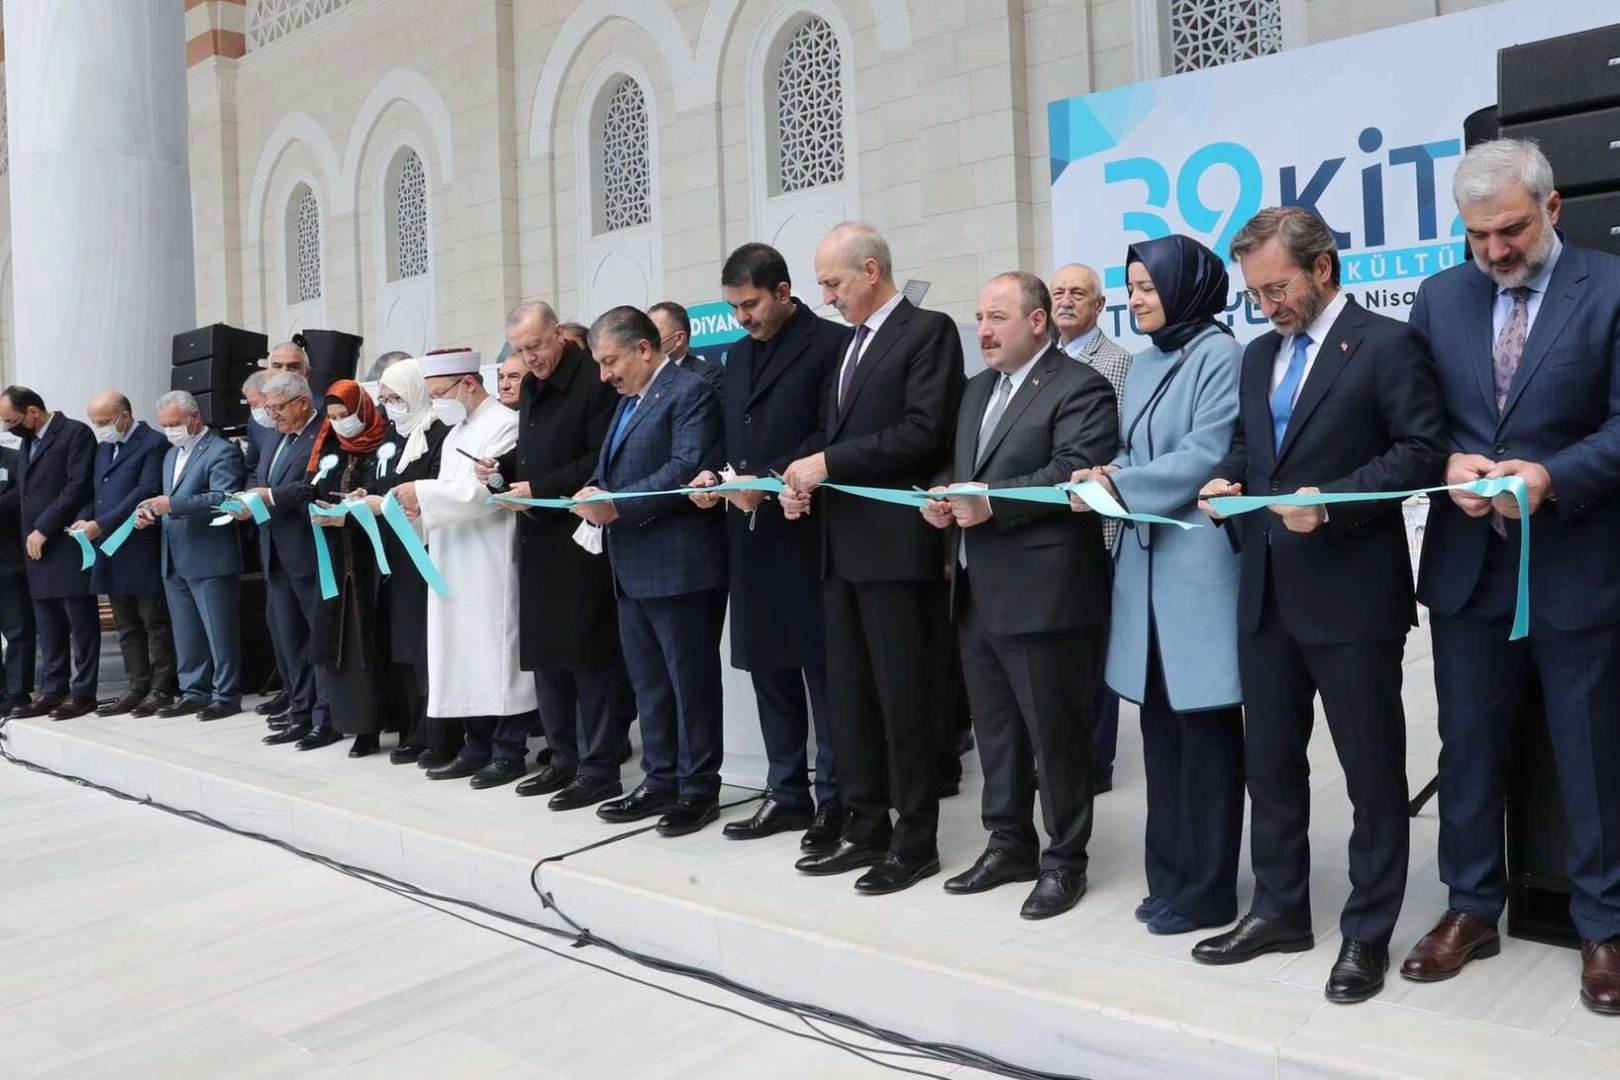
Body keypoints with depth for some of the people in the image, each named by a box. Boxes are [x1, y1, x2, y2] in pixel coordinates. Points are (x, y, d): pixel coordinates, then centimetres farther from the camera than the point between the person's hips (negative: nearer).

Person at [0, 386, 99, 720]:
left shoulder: (75, 433, -6)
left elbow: (78, 487, -14)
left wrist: (43, 529, -14)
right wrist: (29, 534, 8)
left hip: (69, 545, -8)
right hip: (38, 547, 8)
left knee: (81, 622, -2)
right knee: (48, 624, 9)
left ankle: (83, 692, 2)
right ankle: (52, 690, 14)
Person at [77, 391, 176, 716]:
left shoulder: (153, 444, -9)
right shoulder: (104, 446, 19)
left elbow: (145, 492, -18)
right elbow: (97, 492, 18)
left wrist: (100, 524, -20)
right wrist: (85, 519, -2)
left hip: (142, 551, -8)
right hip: (111, 550, 8)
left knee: (155, 622, -1)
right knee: (126, 625, 11)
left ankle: (161, 689, 4)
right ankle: (136, 687, 17)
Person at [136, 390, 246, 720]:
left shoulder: (222, 451, -9)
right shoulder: (171, 453, 19)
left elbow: (224, 499, -22)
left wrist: (172, 504, -25)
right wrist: (152, 513, 3)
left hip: (210, 558, -9)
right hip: (173, 560, 9)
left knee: (220, 632, -2)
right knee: (186, 634, 13)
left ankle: (227, 695, 5)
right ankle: (193, 692, 20)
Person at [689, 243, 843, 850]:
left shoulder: (830, 344, -6)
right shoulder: (739, 354, 18)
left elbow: (829, 436, -13)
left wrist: (769, 480, -21)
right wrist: (712, 471, 1)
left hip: (805, 532, -7)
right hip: (750, 534, 8)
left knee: (822, 669, 0)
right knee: (768, 668, 13)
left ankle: (835, 799, 11)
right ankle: (786, 793, 24)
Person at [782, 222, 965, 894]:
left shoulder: (927, 331, -5)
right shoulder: (851, 343, 20)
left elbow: (924, 432, -17)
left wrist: (828, 463, -15)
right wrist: (806, 477, 1)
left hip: (895, 543, -8)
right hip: (841, 543, 8)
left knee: (903, 696, -1)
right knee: (847, 695, 11)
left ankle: (915, 841, 10)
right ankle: (865, 828, 22)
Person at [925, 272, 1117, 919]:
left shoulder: (1079, 387, -8)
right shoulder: (979, 388, 19)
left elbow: (1075, 473, -20)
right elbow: (955, 463, 20)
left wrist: (991, 502, -24)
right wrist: (941, 495, -2)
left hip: (1042, 593, -8)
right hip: (975, 592, 8)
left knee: (1055, 733, 3)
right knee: (994, 728, 16)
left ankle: (1064, 860, 17)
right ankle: (1009, 844, 30)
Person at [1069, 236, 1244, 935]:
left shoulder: (1218, 355, -7)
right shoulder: (1144, 362, 17)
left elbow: (1208, 455, -15)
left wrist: (1119, 485, -14)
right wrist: (1108, 474, -3)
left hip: (1200, 561, -7)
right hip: (1146, 557, 7)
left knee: (1204, 726, 1)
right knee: (1159, 724, 10)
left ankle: (1207, 889, 13)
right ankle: (1171, 875, 21)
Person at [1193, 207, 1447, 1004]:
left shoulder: (1388, 344, -6)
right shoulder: (1258, 355, 15)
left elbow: (1424, 451, -13)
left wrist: (1330, 502, -22)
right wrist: (1228, 482, -1)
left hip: (1350, 593, -7)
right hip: (1266, 592, 7)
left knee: (1372, 769, 5)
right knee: (1269, 761, 14)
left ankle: (1367, 932, 18)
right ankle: (1279, 910, 29)